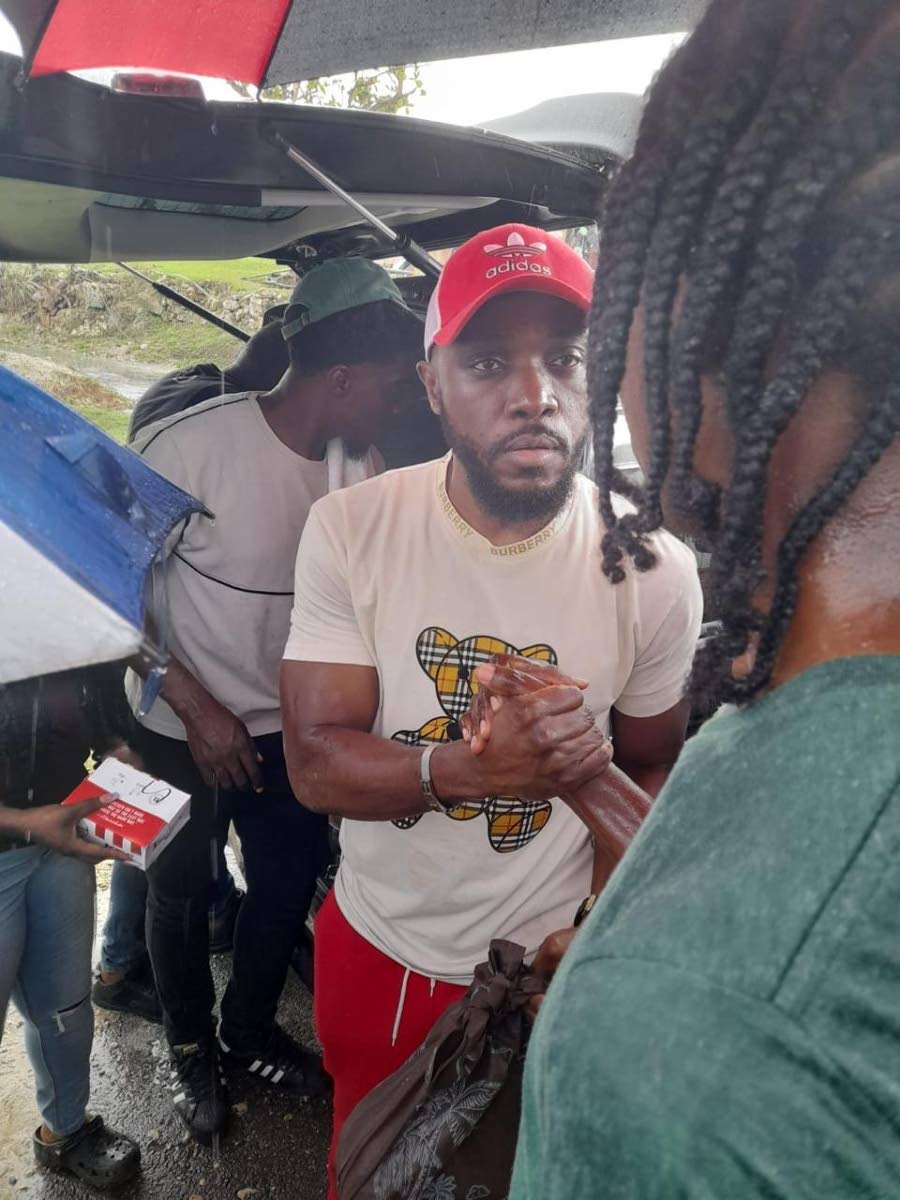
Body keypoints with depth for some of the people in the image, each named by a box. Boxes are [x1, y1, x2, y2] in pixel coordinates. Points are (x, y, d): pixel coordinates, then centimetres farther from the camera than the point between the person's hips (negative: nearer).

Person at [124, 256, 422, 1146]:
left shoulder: (357, 465, -9)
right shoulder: (194, 443, -24)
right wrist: (198, 709, -18)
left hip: (290, 727, 5)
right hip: (182, 731, -4)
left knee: (288, 888, 18)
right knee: (182, 894, 16)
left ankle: (249, 1032, 47)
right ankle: (190, 1047, 45)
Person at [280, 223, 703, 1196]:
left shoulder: (655, 567, -17)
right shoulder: (348, 529, -17)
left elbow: (652, 768, -3)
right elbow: (315, 763, -18)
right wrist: (464, 767, -36)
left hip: (548, 966, -1)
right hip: (373, 948, 1)